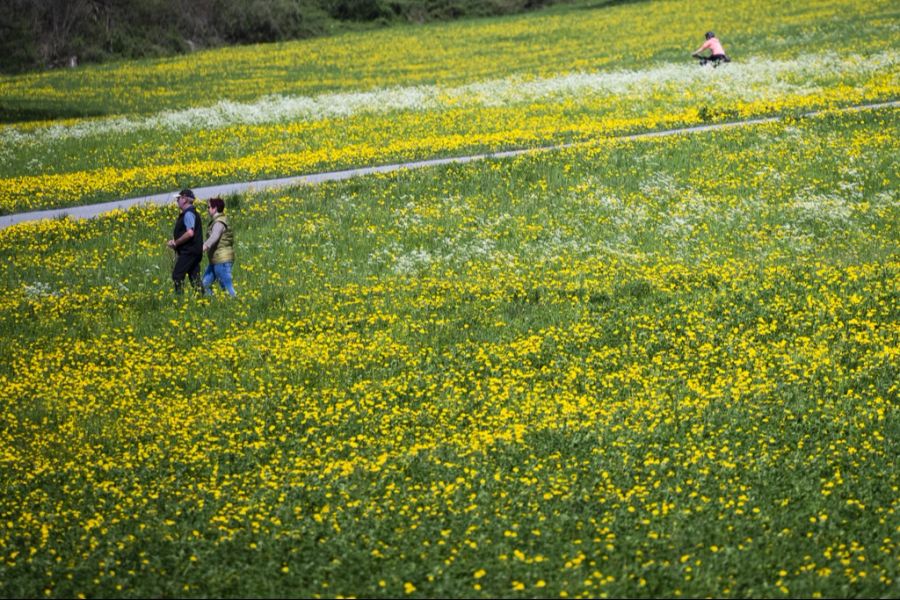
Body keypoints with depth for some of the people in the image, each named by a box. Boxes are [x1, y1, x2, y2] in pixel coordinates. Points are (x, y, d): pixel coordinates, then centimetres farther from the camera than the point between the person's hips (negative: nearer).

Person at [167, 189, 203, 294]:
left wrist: (176, 243, -15)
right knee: (194, 277, 8)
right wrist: (174, 241, 9)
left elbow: (190, 233, -25)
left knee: (177, 275, -9)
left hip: (189, 251, -10)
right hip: (194, 251, 10)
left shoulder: (188, 214, -14)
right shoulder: (191, 213, 18)